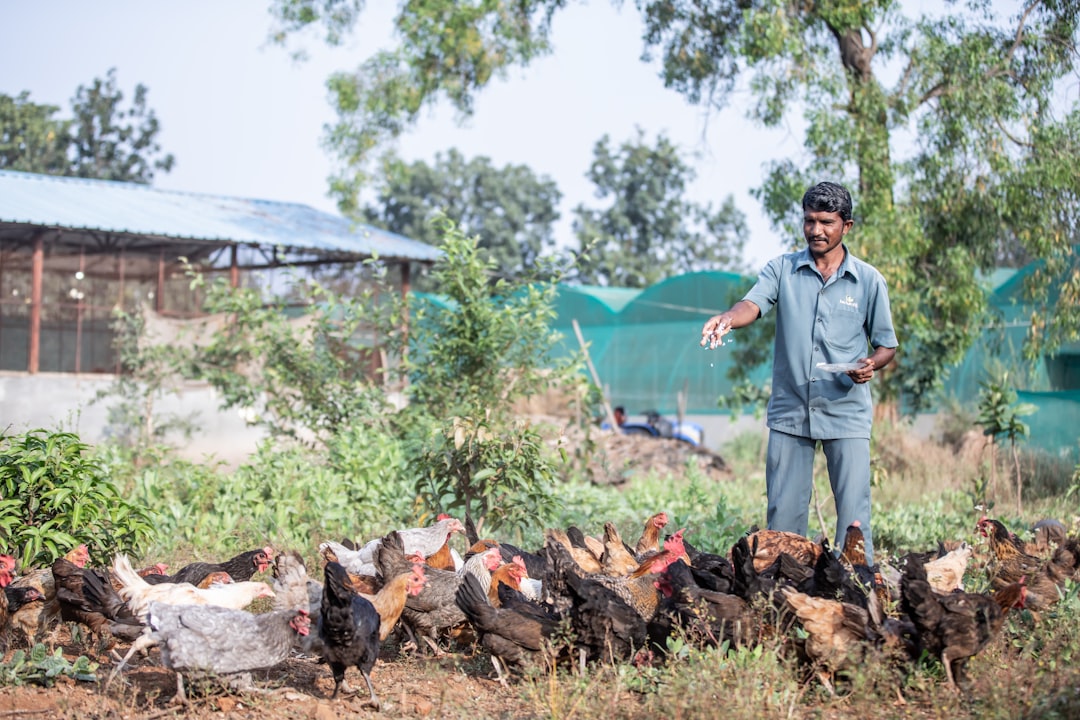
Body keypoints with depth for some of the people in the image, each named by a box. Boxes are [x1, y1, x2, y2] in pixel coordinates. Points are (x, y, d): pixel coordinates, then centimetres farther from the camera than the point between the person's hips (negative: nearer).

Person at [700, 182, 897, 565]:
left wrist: (871, 364, -13)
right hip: (790, 411, 1)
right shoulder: (782, 269, 5)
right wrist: (728, 318, -36)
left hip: (846, 414, -1)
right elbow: (754, 303, -13)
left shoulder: (869, 280, 4)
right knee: (783, 512, 5)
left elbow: (887, 345, 10)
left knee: (853, 515, -4)